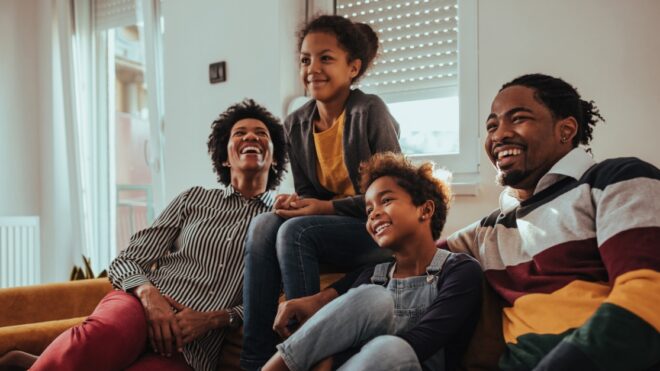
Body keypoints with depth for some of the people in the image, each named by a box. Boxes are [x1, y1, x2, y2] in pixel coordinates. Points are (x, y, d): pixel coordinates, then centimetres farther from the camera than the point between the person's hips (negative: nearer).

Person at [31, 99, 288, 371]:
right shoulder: (194, 199, 17)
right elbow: (125, 262, 12)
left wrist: (213, 319, -10)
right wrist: (149, 294, -10)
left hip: (192, 348, -1)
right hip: (143, 305, 1)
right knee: (98, 336, -38)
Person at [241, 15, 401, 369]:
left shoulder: (369, 111, -13)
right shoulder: (296, 124, 4)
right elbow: (306, 193, 10)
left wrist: (326, 207, -20)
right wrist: (295, 203, -15)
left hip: (380, 230, -5)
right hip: (326, 225, 6)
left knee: (295, 231, -28)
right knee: (263, 224, -21)